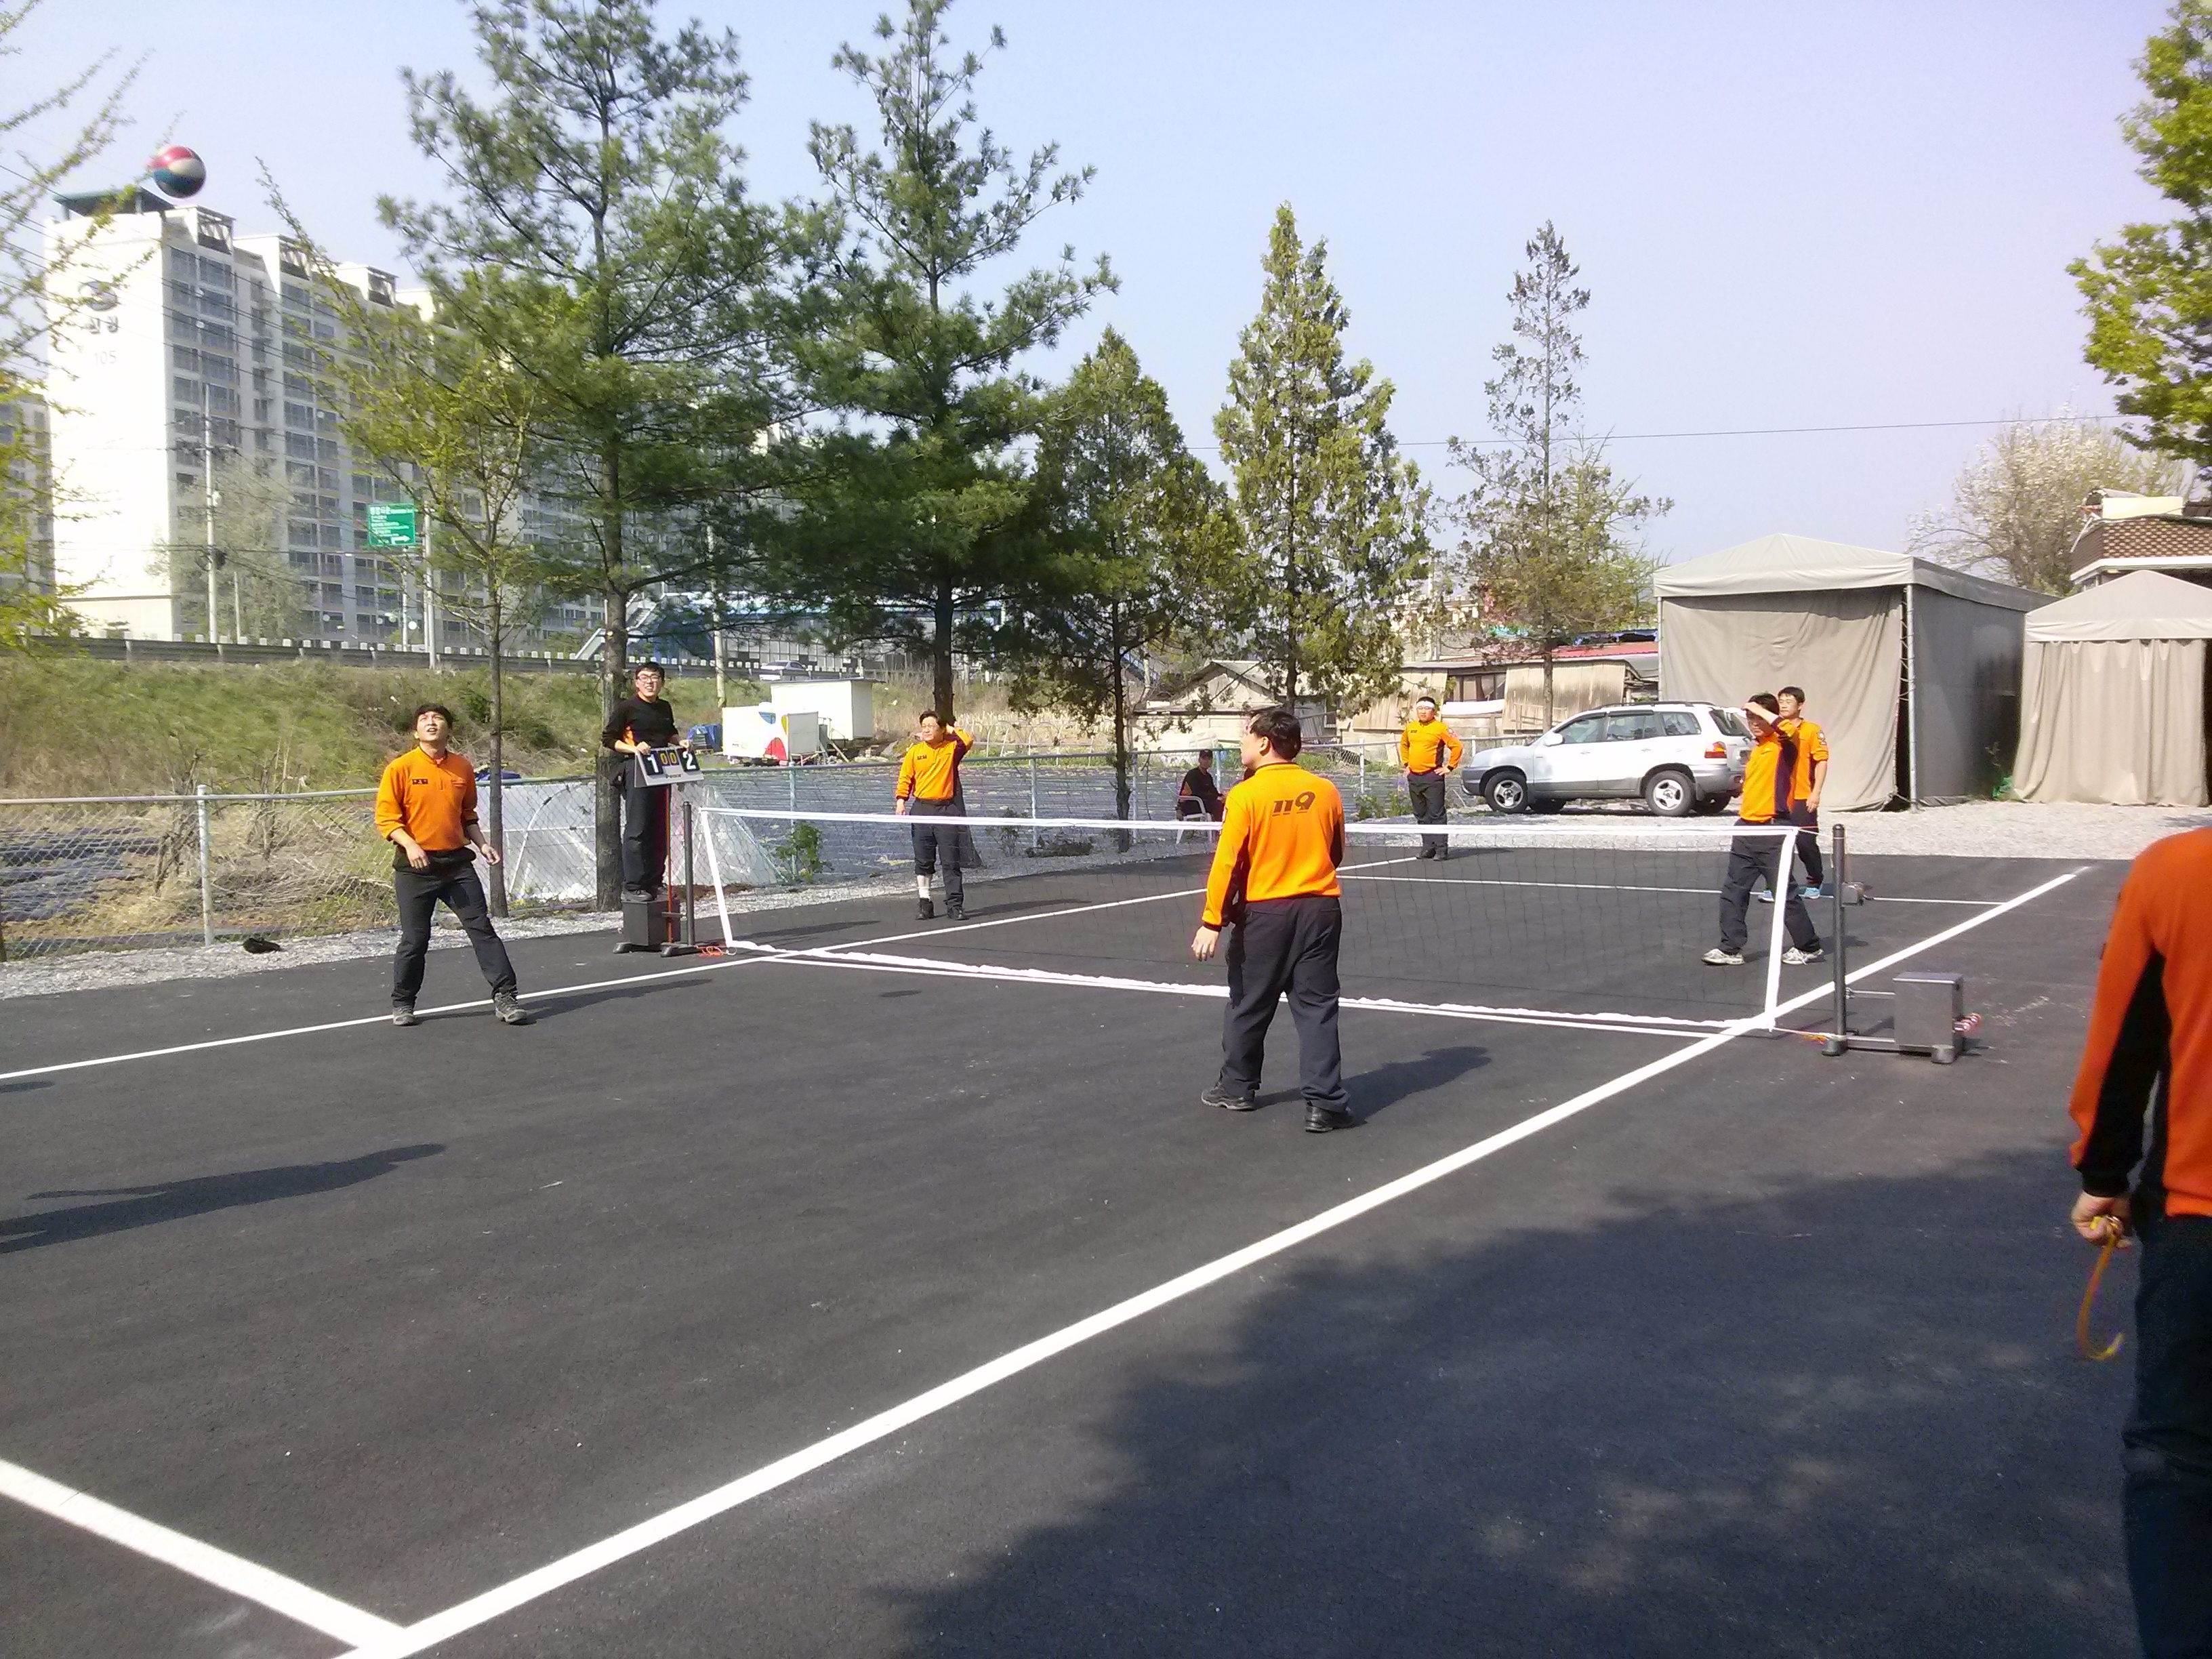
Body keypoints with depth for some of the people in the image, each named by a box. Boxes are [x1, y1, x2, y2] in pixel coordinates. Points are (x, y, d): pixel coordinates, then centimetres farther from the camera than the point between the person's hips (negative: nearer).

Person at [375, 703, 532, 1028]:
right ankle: (402, 1005, 20)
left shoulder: (463, 768, 8)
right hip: (415, 867, -3)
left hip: (457, 863, 3)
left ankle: (504, 997, -2)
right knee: (415, 939, 2)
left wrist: (482, 844, 8)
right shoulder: (401, 768, -4)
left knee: (482, 928, -3)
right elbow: (386, 818, -7)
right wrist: (409, 845, -22)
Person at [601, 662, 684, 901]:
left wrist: (679, 743, 12)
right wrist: (633, 749, -18)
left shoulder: (665, 709, 15)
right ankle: (632, 886, -4)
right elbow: (608, 738, -4)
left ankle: (654, 881, 18)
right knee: (637, 830, -8)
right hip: (637, 772, -7)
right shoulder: (627, 707, -4)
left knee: (660, 830, 9)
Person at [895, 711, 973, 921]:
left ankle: (954, 905, 2)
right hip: (922, 810, 2)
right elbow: (905, 778, 7)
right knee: (923, 860, 6)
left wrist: (952, 730, -2)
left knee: (951, 861, -1)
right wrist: (901, 800, -6)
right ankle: (924, 903, 14)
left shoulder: (951, 748, 3)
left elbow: (968, 742, -16)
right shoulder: (914, 751, 6)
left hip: (947, 810, -2)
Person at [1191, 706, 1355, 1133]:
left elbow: (1226, 863, -12)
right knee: (1317, 1006, 5)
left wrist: (1211, 922, -9)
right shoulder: (1325, 790, 0)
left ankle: (1238, 1087, 29)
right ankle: (1324, 1102, 0)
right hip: (1320, 909, 2)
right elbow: (1337, 854, 12)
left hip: (1265, 913, -2)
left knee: (1249, 1005, 14)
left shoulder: (1245, 796, -10)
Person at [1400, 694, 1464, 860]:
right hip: (1414, 777, 7)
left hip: (1432, 777, -7)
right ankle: (1428, 847, 17)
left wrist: (1449, 767, -9)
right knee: (1421, 815, 10)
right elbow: (1404, 744, 30)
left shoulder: (1440, 728, -7)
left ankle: (1442, 849, -6)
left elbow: (1456, 746, -9)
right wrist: (1406, 764, 20)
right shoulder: (1411, 728, 12)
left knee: (1436, 814, -8)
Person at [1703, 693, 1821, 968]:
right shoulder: (1756, 750, 17)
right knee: (1733, 891, 5)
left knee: (1785, 894, -1)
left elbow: (1785, 727, -32)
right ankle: (1730, 949, 10)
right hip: (1747, 829, 8)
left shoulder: (1784, 746, -8)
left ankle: (1808, 947, 14)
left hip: (1773, 832, -8)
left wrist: (1759, 709, -19)